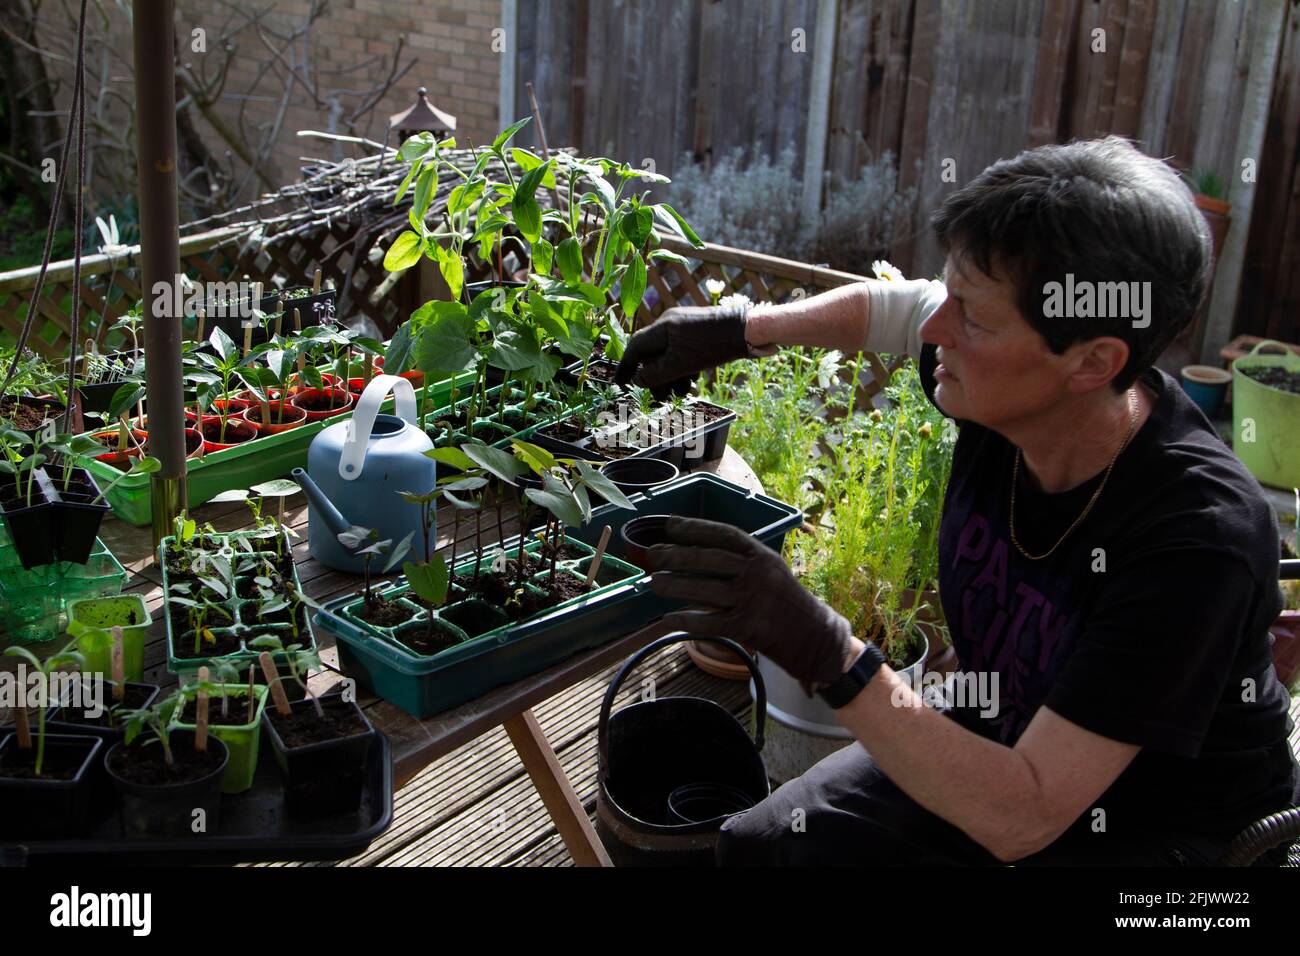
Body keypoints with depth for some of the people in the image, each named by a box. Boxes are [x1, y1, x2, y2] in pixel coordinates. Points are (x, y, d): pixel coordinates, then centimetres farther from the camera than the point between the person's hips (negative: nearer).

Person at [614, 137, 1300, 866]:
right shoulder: (1004, 390, -17)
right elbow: (888, 306, 9)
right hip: (996, 739, 6)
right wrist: (741, 329, 3)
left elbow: (1019, 819, -35)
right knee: (752, 843, -2)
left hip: (1162, 828, -6)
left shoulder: (1200, 537, -35)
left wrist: (825, 653, -42)